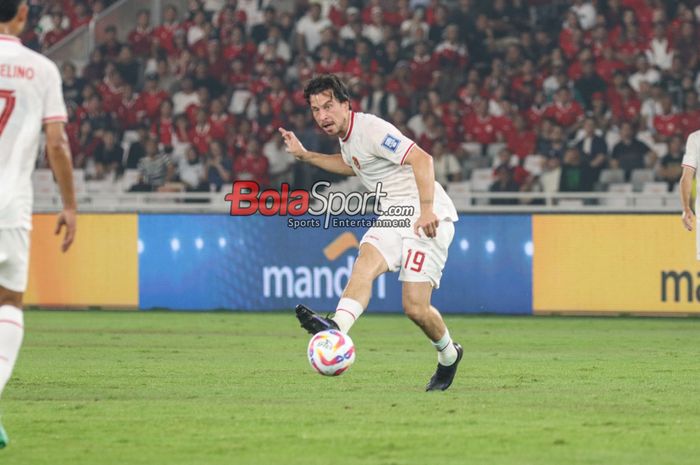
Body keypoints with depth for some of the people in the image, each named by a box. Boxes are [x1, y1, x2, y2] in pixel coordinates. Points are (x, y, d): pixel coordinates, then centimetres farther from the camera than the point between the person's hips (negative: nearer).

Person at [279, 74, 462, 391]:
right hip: (393, 217, 8)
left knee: (415, 308, -12)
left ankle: (449, 356, 18)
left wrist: (426, 209, -35)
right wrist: (304, 156, 30)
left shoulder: (371, 129, -15)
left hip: (427, 219, -8)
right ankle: (337, 326, -49)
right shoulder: (346, 135, 13)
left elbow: (421, 159, -25)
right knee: (365, 263, -24)